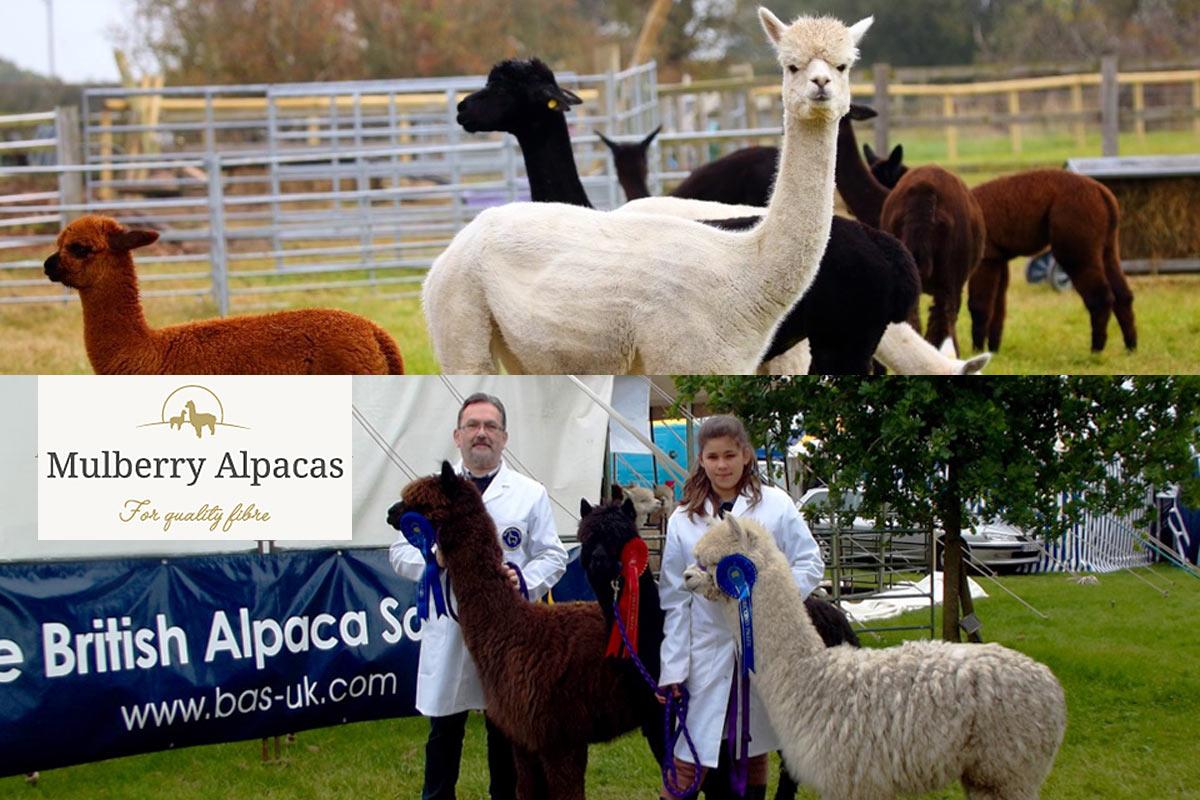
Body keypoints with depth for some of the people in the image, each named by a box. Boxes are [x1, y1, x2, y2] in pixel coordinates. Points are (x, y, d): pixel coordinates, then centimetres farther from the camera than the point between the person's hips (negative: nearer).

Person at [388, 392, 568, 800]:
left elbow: (553, 556, 4)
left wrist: (524, 579, -16)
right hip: (447, 633, 0)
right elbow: (401, 552, 6)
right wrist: (437, 560, -14)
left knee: (506, 733, 8)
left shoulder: (531, 494, 7)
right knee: (444, 732, 7)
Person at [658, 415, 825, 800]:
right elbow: (675, 598, 5)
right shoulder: (683, 519, 5)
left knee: (754, 753, 10)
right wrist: (672, 667, 0)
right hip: (708, 648, 0)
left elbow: (811, 563, 1)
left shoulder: (775, 505, 1)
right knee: (689, 760, -5)